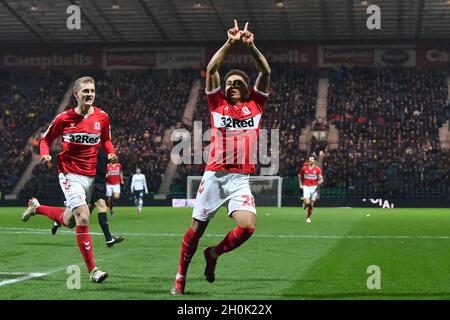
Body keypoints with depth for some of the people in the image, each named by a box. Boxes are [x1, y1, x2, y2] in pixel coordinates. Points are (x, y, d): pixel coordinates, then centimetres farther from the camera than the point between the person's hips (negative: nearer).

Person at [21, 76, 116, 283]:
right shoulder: (64, 118, -7)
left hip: (90, 176, 5)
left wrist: (110, 152, -4)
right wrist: (45, 154, -13)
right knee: (83, 216, -20)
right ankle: (92, 269, -15)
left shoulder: (102, 117, 1)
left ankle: (36, 207, 44)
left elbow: (105, 139, 17)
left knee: (69, 221, 15)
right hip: (69, 174, -5)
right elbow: (46, 138, 7)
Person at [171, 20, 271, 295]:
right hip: (214, 175, 0)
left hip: (241, 179, 1)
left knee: (248, 226, -18)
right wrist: (230, 42, -6)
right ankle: (181, 276, 19)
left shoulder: (255, 106, 12)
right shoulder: (218, 105, 10)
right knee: (197, 228, 3)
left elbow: (266, 72, 4)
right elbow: (212, 69, 0)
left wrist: (252, 46, -6)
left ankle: (214, 253, 9)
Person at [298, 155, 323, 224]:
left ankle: (308, 217, 20)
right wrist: (301, 185, 8)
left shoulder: (317, 169, -1)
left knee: (311, 205, 3)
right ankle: (304, 203, 17)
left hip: (314, 187, 1)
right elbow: (300, 176, 16)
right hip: (306, 187, -1)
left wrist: (320, 182, -23)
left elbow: (321, 179, -1)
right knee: (307, 202, -21)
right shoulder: (304, 168, 1)